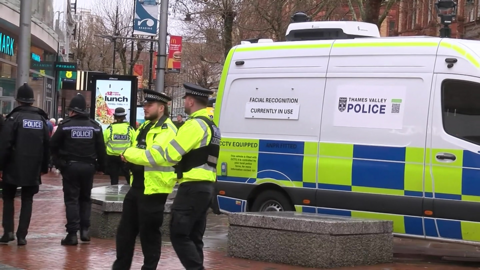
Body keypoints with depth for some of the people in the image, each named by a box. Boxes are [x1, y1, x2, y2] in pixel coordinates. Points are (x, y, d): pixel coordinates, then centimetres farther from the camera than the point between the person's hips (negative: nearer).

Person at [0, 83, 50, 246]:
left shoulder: (14, 117, -7)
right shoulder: (41, 119, 8)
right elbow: (47, 146, 9)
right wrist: (44, 168, 15)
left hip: (13, 167, -3)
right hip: (33, 168, 3)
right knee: (27, 200, 9)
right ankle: (22, 235, 3)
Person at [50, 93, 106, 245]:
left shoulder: (66, 125, -5)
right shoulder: (94, 126, 3)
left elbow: (53, 145, -2)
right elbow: (101, 148, 4)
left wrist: (59, 161, 13)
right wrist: (100, 166, 14)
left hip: (70, 166, -3)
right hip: (88, 166, 3)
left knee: (71, 199, 1)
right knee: (85, 198, 17)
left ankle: (72, 233, -5)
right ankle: (84, 230, 11)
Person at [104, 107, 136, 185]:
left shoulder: (109, 129, -3)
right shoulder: (130, 129, -3)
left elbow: (103, 143, 0)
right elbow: (134, 144, -3)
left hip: (111, 157, 0)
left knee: (114, 179, 7)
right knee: (129, 178, 7)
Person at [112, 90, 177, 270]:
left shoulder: (167, 130, -15)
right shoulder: (146, 126, 16)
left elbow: (152, 156, -27)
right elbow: (137, 148, 21)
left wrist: (128, 153, -15)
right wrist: (129, 154, -1)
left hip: (154, 189, -10)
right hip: (137, 186, 10)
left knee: (149, 233, 0)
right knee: (125, 230, 14)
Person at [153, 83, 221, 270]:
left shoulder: (195, 124, -14)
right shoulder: (211, 126, 18)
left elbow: (171, 154, -16)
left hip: (193, 188, -10)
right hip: (206, 187, 10)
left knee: (179, 235, -7)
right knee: (194, 237, 13)